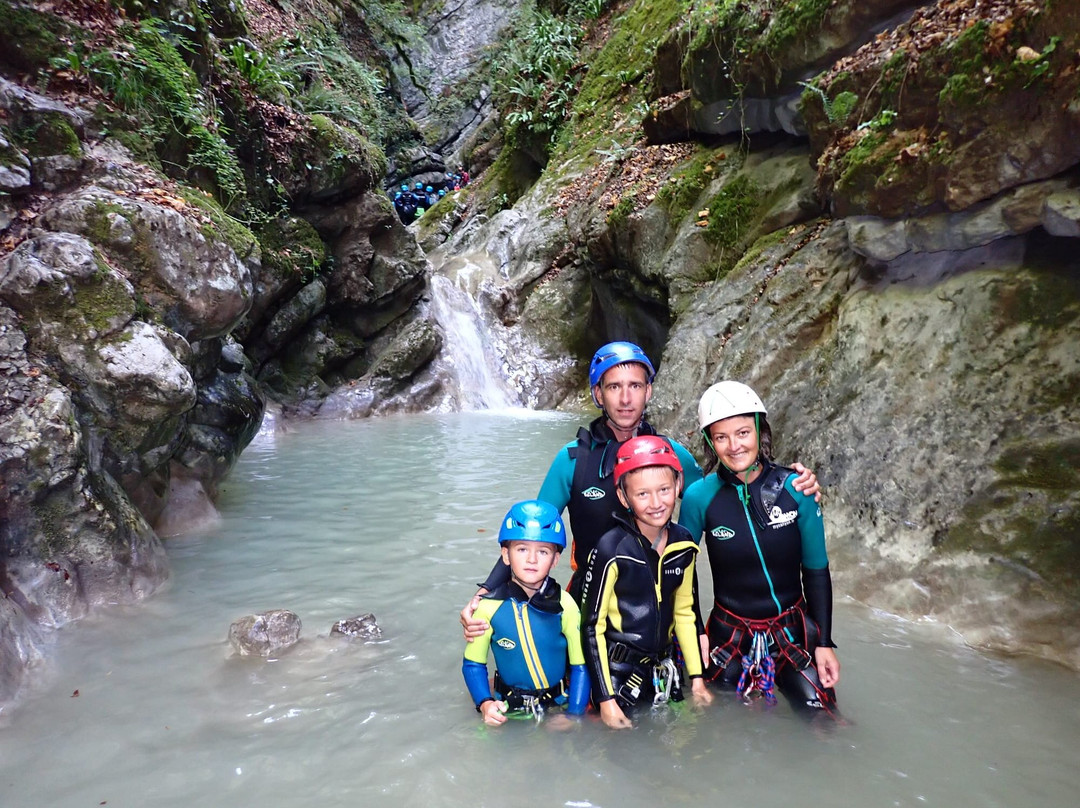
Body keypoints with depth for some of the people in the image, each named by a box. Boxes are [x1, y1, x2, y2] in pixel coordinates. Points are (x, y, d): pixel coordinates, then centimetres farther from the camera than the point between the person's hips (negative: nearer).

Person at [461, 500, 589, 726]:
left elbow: (580, 665, -3)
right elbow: (473, 664, 0)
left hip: (559, 705, 0)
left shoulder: (564, 605, -10)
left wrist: (574, 714, -9)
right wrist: (485, 703, -14)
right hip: (508, 709, 0)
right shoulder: (490, 606, -10)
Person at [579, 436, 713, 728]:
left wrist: (696, 677, 9)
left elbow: (685, 613, 9)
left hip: (662, 672, 5)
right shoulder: (611, 550, -21)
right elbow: (592, 627, -14)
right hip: (616, 672, -5)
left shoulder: (683, 545, -4)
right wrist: (605, 699, -13)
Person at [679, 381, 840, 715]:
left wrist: (824, 643, -3)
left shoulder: (795, 488, -12)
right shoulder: (699, 496, -14)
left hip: (793, 631, 0)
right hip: (728, 636, 0)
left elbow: (816, 571, -2)